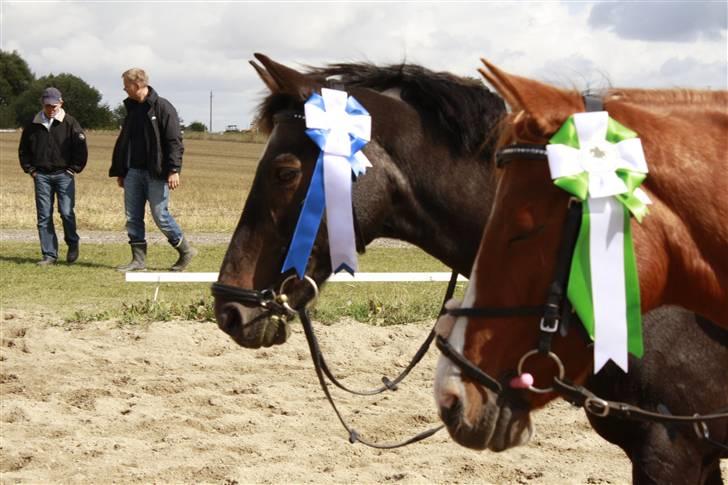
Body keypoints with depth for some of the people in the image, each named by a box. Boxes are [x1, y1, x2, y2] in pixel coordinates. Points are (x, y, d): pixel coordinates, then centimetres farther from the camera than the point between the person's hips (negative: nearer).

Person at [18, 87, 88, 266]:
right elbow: (23, 150, 17)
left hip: (64, 175, -3)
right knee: (44, 216, 1)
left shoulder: (69, 123, -2)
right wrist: (30, 169, 8)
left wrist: (74, 169, -3)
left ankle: (72, 244, 16)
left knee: (66, 212, -10)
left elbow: (81, 148, 0)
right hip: (41, 175, 3)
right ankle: (49, 255, 5)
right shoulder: (33, 125, 6)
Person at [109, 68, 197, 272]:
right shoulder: (131, 108, 14)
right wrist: (119, 171, 19)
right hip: (133, 171, 7)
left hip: (155, 173, -7)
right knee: (132, 217, 4)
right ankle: (138, 259, 9)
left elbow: (174, 141, -12)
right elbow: (122, 142, 21)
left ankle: (186, 250, 11)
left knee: (160, 215, -5)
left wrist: (173, 170, -20)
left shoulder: (162, 107, -8)